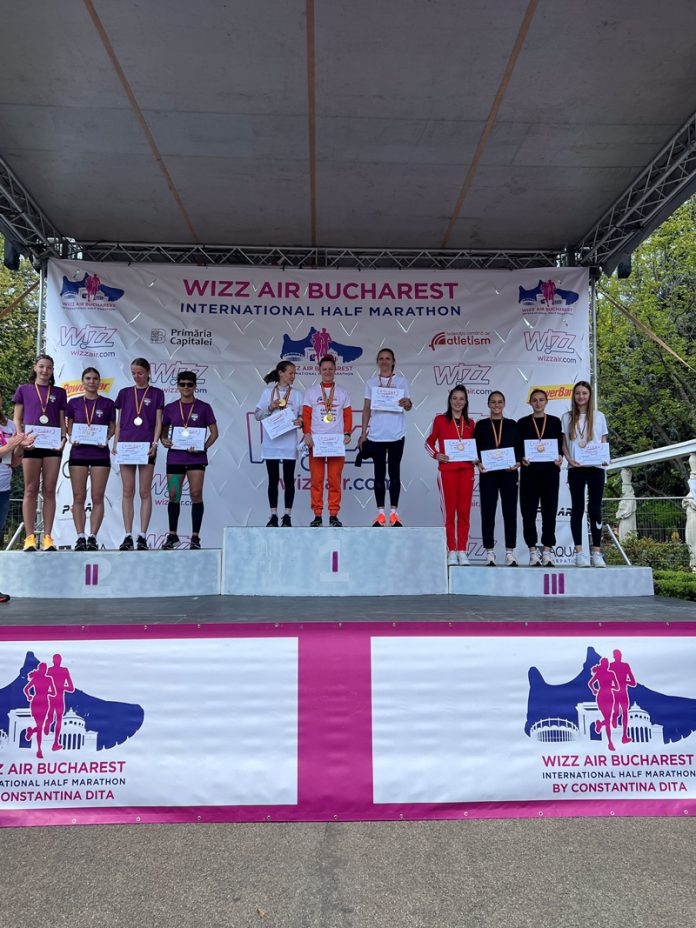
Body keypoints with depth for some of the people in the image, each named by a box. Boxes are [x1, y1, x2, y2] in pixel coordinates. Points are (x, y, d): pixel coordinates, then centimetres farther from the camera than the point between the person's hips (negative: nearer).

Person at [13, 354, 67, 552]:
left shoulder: (59, 392, 15)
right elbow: (17, 418, 9)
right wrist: (21, 436, -7)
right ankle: (29, 537, 1)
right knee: (31, 490, -1)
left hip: (52, 445, 1)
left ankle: (47, 537, 4)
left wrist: (63, 437, -3)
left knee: (49, 491, 1)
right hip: (31, 444, -1)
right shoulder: (24, 390, 11)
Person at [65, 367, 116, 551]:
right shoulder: (74, 403, 9)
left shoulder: (107, 403, 6)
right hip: (78, 453, 1)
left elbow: (112, 427, 9)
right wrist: (71, 437, -7)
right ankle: (80, 537, 4)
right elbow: (69, 426, 13)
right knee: (78, 498, 0)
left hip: (100, 453, -1)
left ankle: (93, 537, 3)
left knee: (98, 498, -2)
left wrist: (106, 439, -9)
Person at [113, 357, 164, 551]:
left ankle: (142, 536, 3)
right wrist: (115, 443, 2)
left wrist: (155, 442, -10)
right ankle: (128, 536, 5)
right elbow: (119, 421, 13)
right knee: (128, 492, 1)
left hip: (146, 447, -2)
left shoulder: (156, 393, 7)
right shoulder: (124, 393, 13)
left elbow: (158, 421, 3)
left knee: (145, 492, -1)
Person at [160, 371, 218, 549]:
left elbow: (214, 432, 3)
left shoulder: (204, 407, 2)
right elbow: (164, 430, 18)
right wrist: (164, 440, -4)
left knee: (196, 495, -6)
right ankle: (172, 535, 18)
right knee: (173, 496, 5)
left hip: (196, 457, -2)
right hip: (175, 456, 2)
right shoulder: (170, 408, 9)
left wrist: (204, 447, -12)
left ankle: (195, 537, 2)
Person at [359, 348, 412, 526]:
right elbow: (366, 408, 9)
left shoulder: (401, 381, 6)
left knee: (394, 473, 3)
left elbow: (408, 406, 3)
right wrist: (363, 433, 2)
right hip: (376, 435, 1)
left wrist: (407, 403, -21)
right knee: (379, 474, 3)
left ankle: (394, 513, 7)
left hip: (396, 435, -1)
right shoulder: (371, 383, 9)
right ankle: (380, 513, 8)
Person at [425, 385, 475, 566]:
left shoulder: (470, 423, 12)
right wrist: (436, 455, -9)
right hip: (447, 470, -3)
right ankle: (451, 552, 9)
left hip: (466, 470, 3)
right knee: (449, 511, 1)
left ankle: (462, 551, 10)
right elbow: (429, 442, 8)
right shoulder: (440, 420, 3)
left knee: (464, 511, 3)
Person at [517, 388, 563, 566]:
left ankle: (547, 550, 6)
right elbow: (518, 446, 5)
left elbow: (560, 445, 8)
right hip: (529, 471, 0)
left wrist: (559, 457, -12)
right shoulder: (523, 423, 9)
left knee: (549, 510, 0)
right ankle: (533, 550, 5)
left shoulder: (555, 421, 11)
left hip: (550, 470, 0)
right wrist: (522, 458, -14)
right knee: (529, 511, -2)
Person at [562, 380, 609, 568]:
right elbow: (564, 444, 8)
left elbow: (604, 443, 8)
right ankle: (579, 552, 2)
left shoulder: (599, 416, 8)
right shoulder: (567, 417, 9)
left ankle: (597, 553, 2)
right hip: (575, 468, 0)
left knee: (595, 508, -2)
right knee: (577, 508, 1)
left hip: (595, 467, 0)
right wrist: (569, 459, -9)